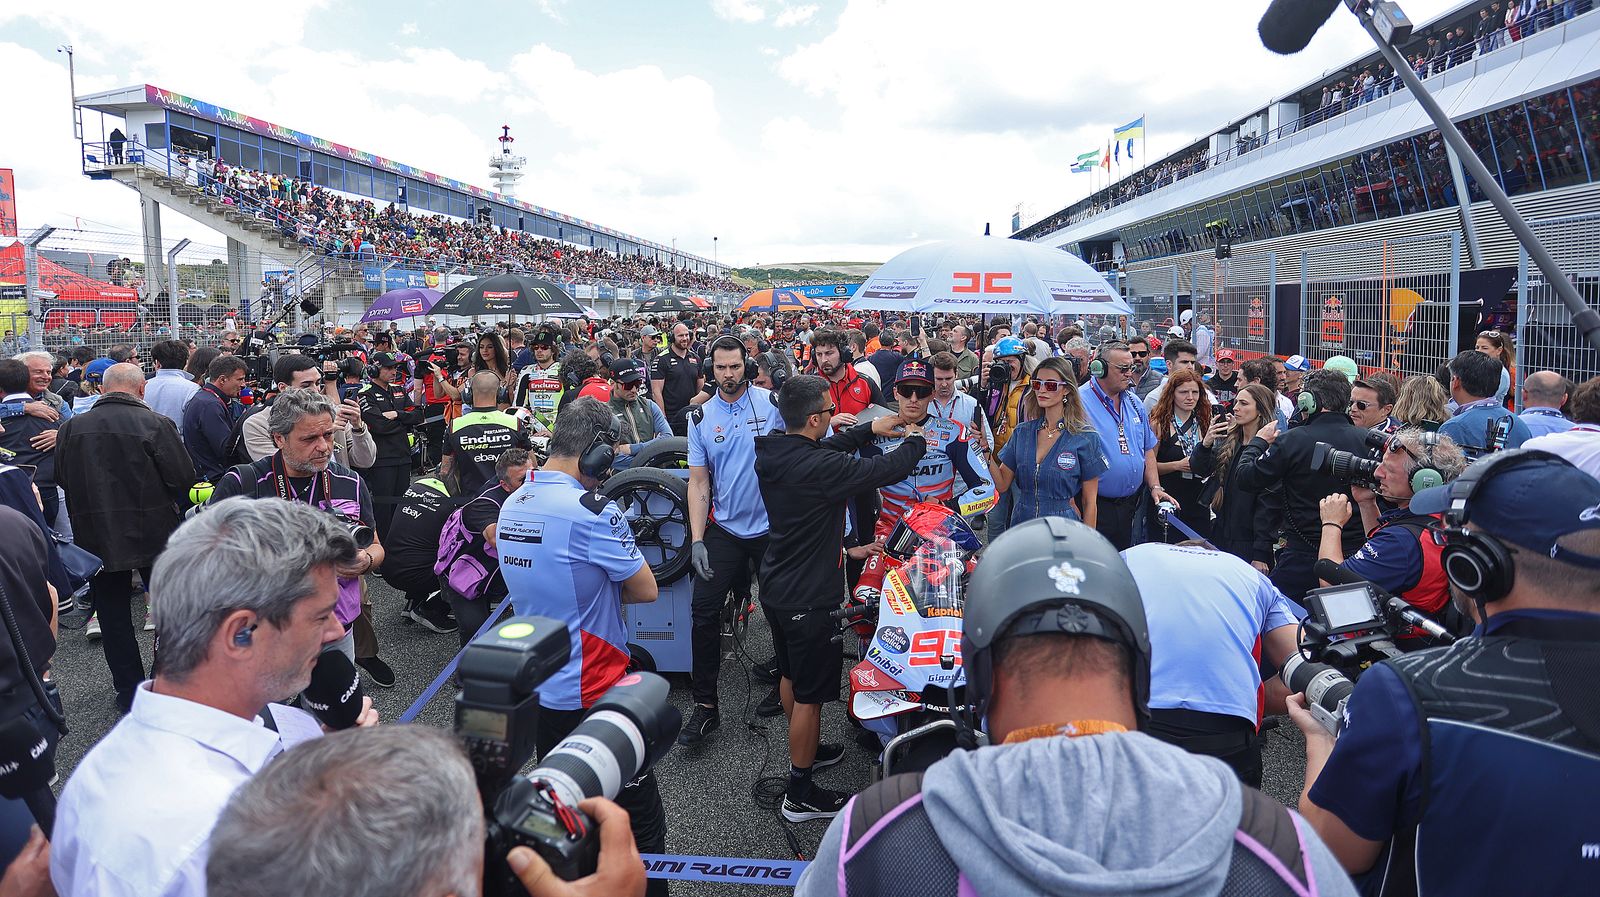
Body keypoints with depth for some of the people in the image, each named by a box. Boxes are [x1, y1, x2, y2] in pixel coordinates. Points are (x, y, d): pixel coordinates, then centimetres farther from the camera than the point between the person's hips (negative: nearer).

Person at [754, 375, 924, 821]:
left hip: (775, 588, 9)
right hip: (808, 599, -9)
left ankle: (805, 750, 47)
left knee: (791, 674, 25)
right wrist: (915, 439, 1)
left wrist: (869, 429, 19)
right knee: (810, 693, 5)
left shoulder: (770, 453, -4)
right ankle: (800, 794, 18)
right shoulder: (820, 467, -28)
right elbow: (891, 469, -20)